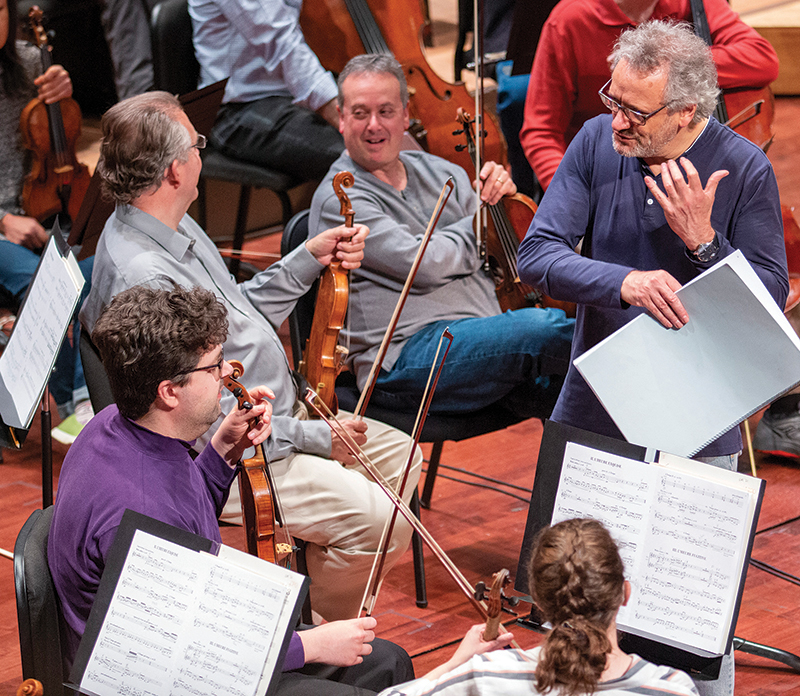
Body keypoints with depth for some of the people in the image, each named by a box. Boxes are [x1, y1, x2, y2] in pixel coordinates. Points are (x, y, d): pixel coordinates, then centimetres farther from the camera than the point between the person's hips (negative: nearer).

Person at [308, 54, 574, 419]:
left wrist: (499, 195, 3)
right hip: (406, 358, -7)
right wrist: (477, 223, 4)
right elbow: (426, 266, -14)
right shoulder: (340, 200, -3)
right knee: (539, 328, -31)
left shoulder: (436, 171, 19)